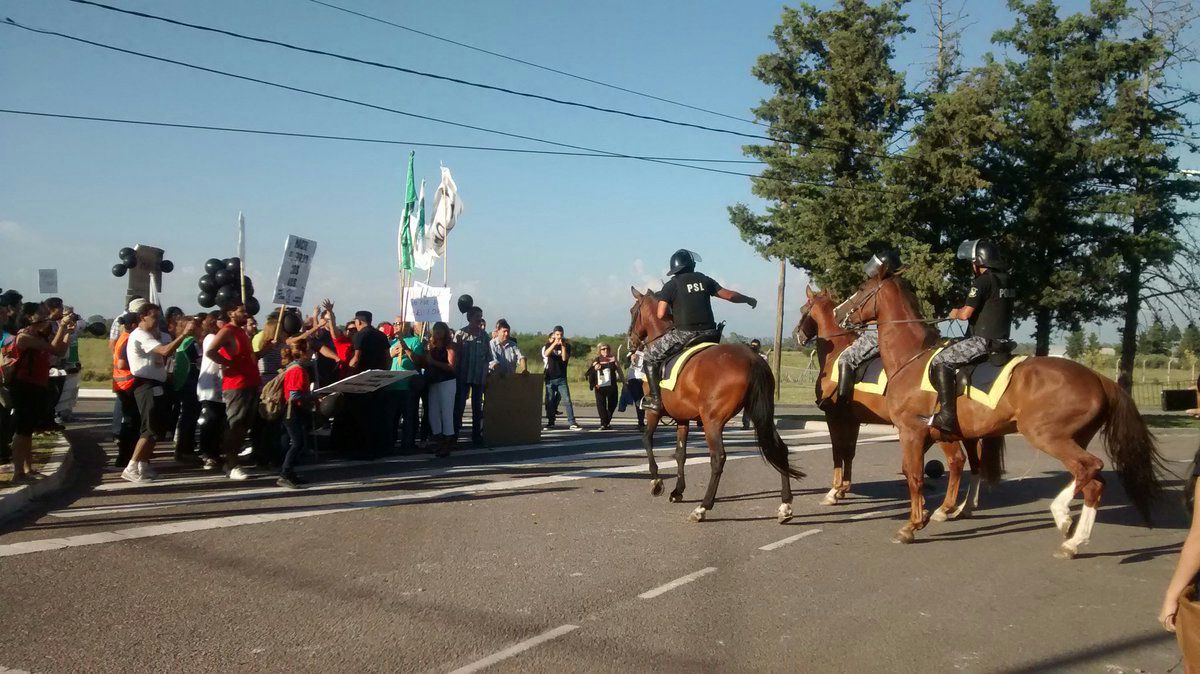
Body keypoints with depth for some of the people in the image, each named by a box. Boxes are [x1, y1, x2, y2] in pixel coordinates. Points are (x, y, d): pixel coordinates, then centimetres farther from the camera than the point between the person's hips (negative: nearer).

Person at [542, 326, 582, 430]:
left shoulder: (566, 345, 4)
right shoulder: (549, 344, 6)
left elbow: (565, 358, -11)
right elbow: (546, 354, -16)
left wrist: (563, 346, -20)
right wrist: (554, 343, -28)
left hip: (562, 378, -1)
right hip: (550, 377, 1)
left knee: (567, 400, -8)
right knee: (550, 401, 3)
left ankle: (572, 423, -9)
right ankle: (550, 422, 13)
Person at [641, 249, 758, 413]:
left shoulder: (671, 285, 2)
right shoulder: (704, 280, 13)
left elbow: (661, 314, -7)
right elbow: (729, 295, 15)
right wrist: (749, 299, 33)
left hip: (683, 334, -4)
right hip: (708, 333, 4)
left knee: (650, 356, 10)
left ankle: (655, 398, 1)